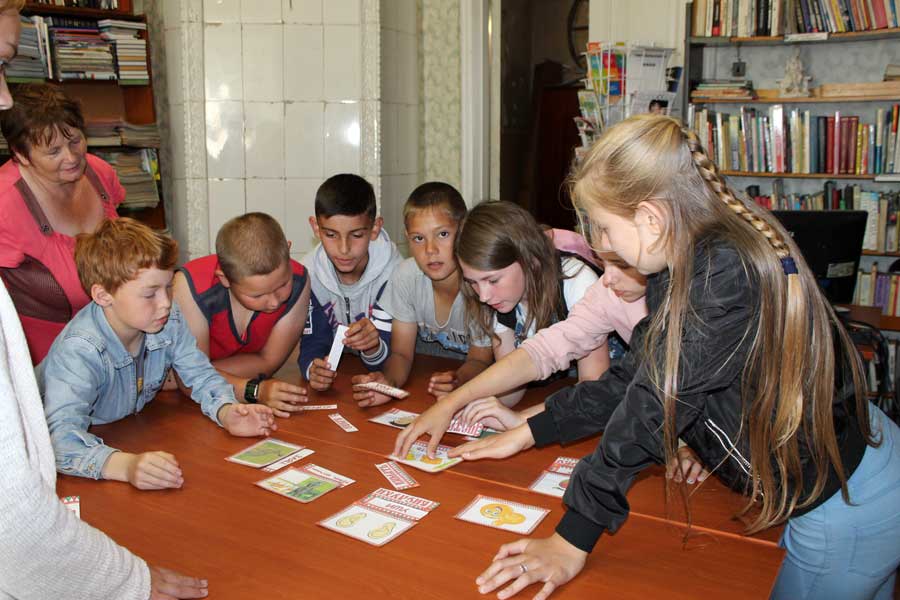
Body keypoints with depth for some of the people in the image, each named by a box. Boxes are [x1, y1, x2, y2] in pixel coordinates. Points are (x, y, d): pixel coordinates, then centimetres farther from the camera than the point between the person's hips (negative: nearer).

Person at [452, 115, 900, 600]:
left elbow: (655, 406, -32)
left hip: (846, 504, -8)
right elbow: (635, 377, 4)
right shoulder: (683, 267, -1)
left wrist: (572, 540, -26)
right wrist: (528, 432, 4)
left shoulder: (727, 273, -31)